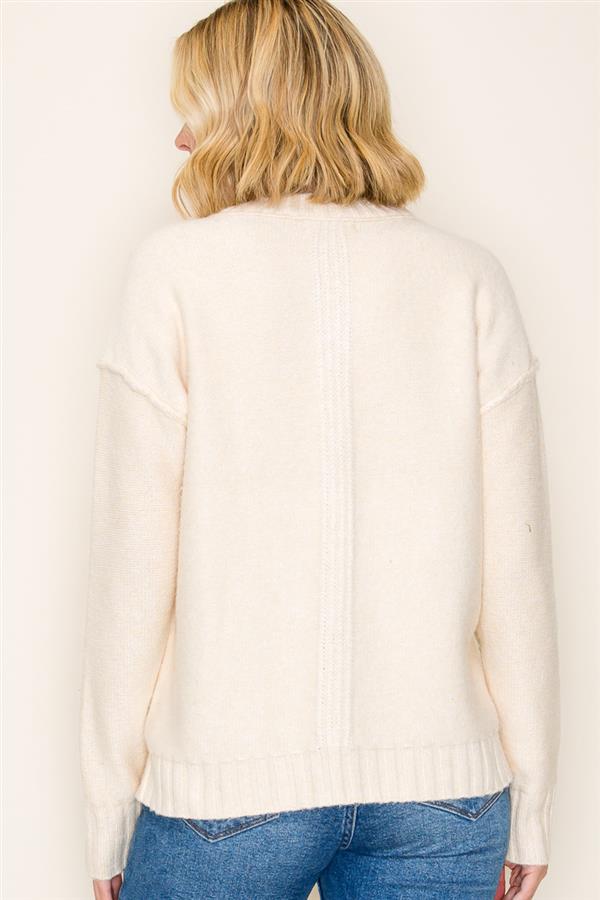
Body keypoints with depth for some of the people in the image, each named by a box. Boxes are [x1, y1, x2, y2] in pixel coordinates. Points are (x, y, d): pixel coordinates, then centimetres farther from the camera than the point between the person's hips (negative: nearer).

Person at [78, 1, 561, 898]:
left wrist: (110, 808, 4)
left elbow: (134, 561, -7)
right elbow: (516, 557, -2)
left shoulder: (178, 268, -6)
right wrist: (529, 805, 8)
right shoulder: (469, 276, 0)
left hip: (228, 787, -1)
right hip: (442, 789, 2)